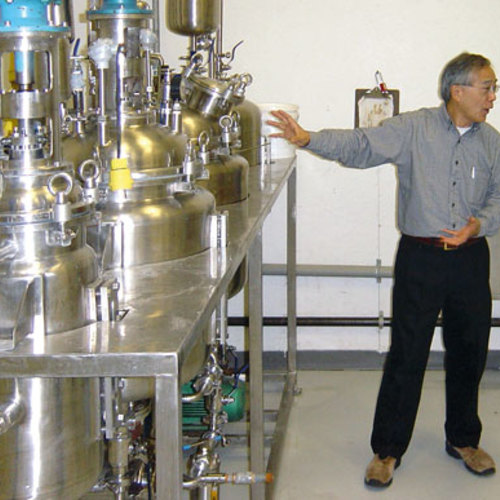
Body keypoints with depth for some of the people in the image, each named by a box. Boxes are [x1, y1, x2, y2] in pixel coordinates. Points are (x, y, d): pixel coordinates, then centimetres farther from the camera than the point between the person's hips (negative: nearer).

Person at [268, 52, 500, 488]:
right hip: (421, 256, -4)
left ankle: (463, 439, 33)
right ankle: (388, 449, 12)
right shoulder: (414, 129, -6)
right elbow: (361, 146, -14)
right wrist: (309, 139, -28)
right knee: (406, 354, -1)